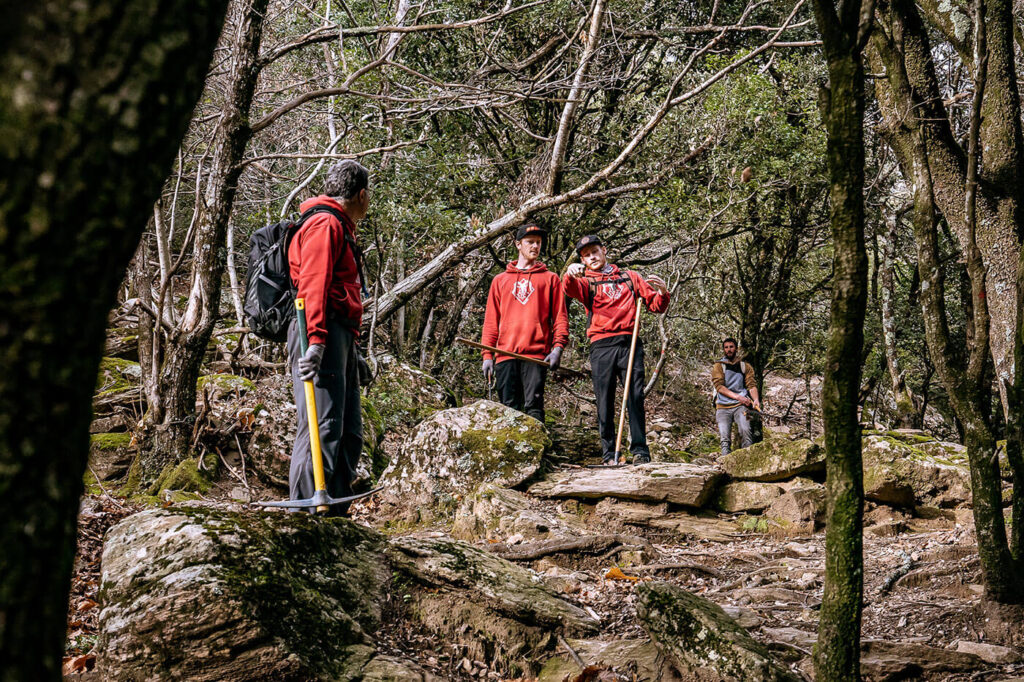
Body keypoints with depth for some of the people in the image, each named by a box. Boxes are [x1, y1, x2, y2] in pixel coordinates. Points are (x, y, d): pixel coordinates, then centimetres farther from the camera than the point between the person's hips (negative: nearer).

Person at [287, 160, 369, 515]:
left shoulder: (341, 228, 26)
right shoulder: (326, 224, -6)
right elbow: (313, 285, -18)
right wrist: (315, 339, -28)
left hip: (340, 338, 11)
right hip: (324, 336, -11)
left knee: (349, 433, 11)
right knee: (322, 429, -15)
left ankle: (335, 515, 15)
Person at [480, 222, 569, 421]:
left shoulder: (550, 279, 15)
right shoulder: (500, 280, 21)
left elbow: (560, 316, 8)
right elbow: (491, 321, 17)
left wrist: (558, 347, -8)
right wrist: (487, 354, 7)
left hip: (536, 354, -2)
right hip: (505, 353, 2)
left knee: (533, 405, -12)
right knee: (509, 408, -3)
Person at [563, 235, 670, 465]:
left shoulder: (629, 277, 22)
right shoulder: (586, 281, 16)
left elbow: (656, 306, 20)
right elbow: (571, 289, -10)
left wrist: (662, 292, -3)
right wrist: (570, 275, -34)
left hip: (630, 343, 1)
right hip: (602, 346, 0)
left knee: (635, 398, -8)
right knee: (605, 401, -2)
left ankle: (640, 450, -8)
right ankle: (609, 454, 1)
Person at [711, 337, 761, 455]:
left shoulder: (745, 366, 18)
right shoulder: (718, 366, 11)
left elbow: (751, 385, 8)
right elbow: (719, 387, -2)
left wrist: (756, 399, -13)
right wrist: (738, 397, -14)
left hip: (740, 405, 0)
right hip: (723, 406, 0)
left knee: (745, 430, -25)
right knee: (724, 438, -15)